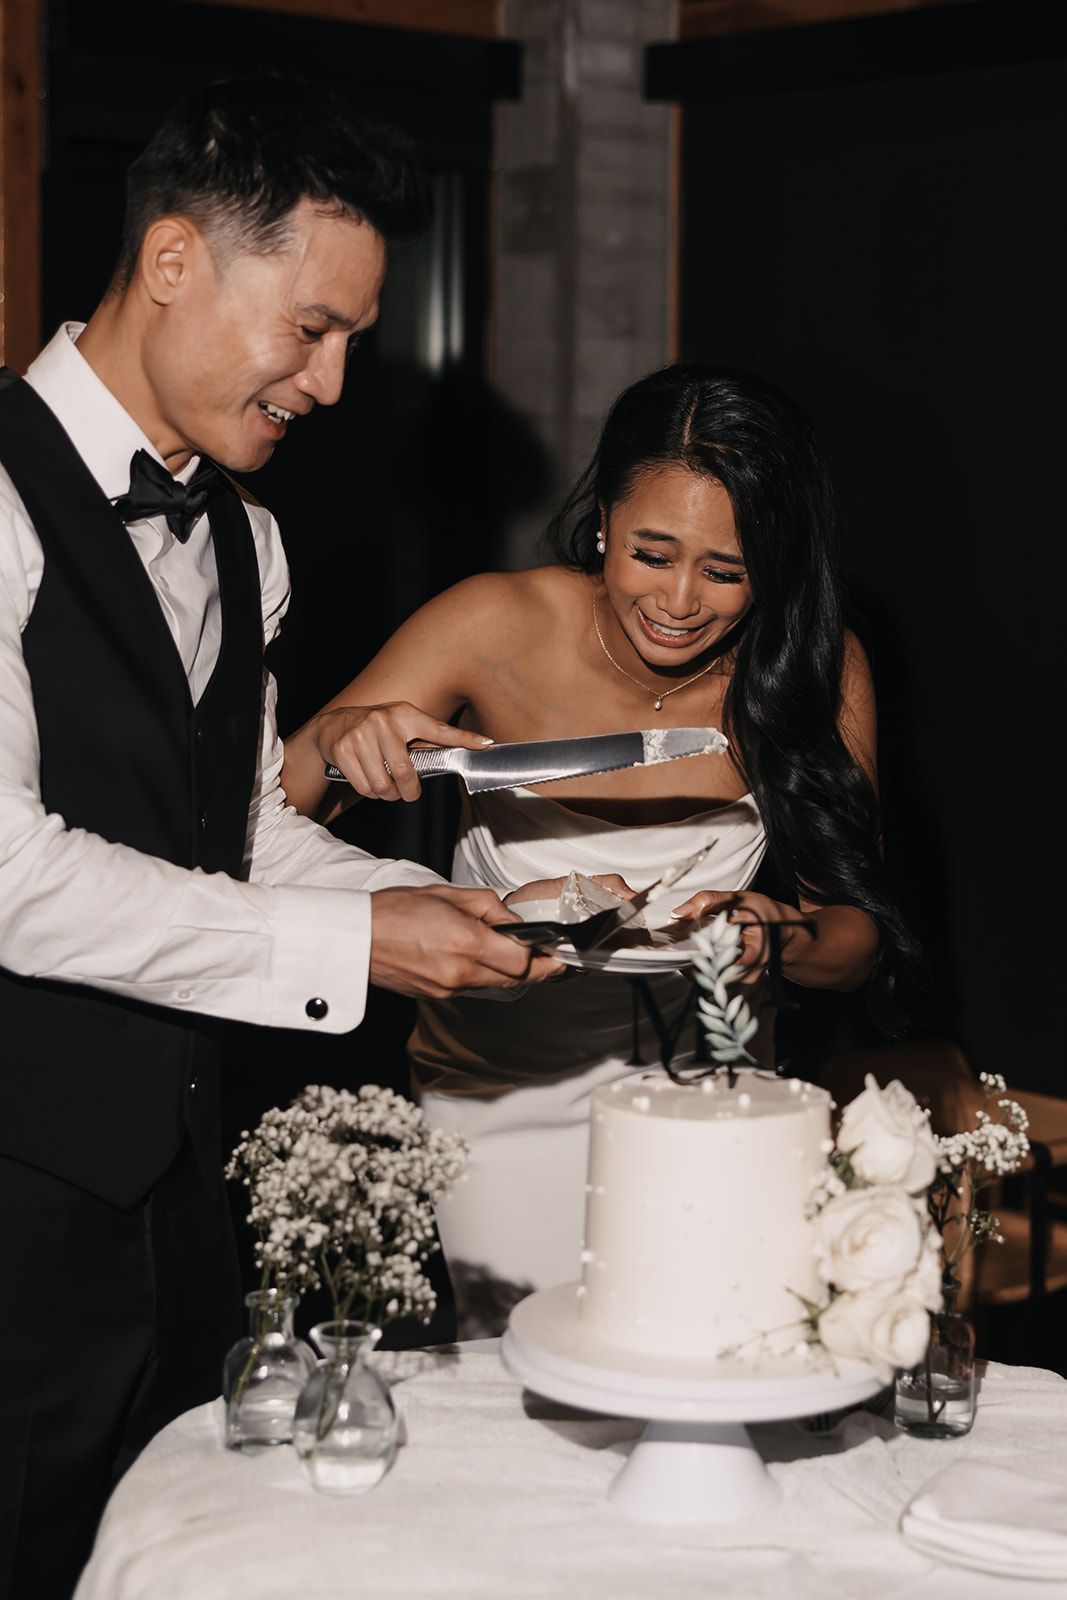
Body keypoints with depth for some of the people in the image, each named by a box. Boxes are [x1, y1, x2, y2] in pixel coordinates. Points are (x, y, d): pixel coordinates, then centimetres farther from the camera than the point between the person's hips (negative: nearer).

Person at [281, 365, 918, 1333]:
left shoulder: (817, 671, -15)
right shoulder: (498, 626, -20)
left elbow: (864, 939, -8)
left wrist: (777, 932, -31)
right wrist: (335, 741, -39)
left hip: (703, 1097, 1)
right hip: (505, 1098, -1)